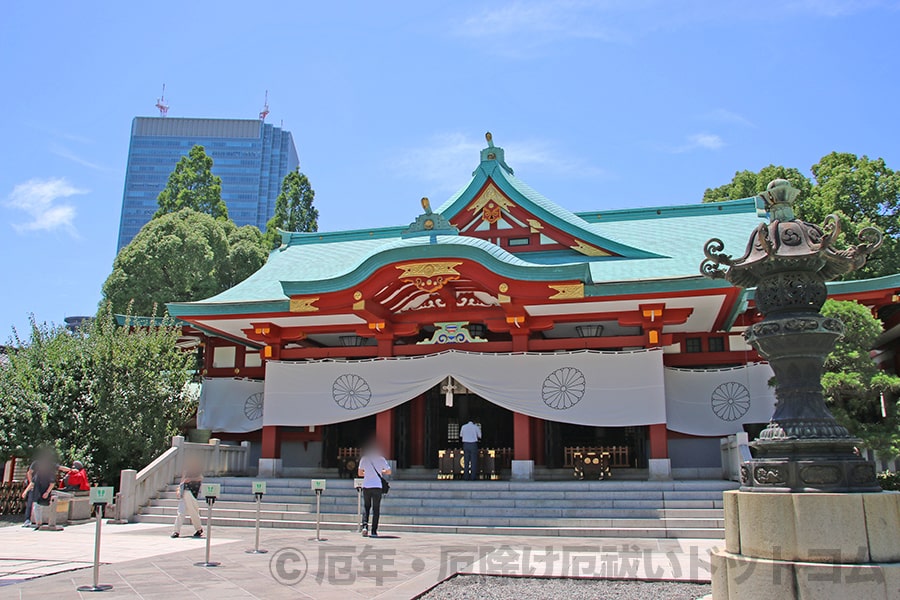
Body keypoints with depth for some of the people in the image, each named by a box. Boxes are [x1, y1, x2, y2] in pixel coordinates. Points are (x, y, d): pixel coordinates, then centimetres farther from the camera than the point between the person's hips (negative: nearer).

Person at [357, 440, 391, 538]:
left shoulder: (364, 459, 2)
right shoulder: (381, 459, -1)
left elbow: (360, 473, 9)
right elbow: (388, 471, 6)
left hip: (366, 486, 1)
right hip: (377, 486, -1)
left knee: (366, 506, 16)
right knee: (376, 508, 5)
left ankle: (364, 525, -5)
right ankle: (374, 531, 2)